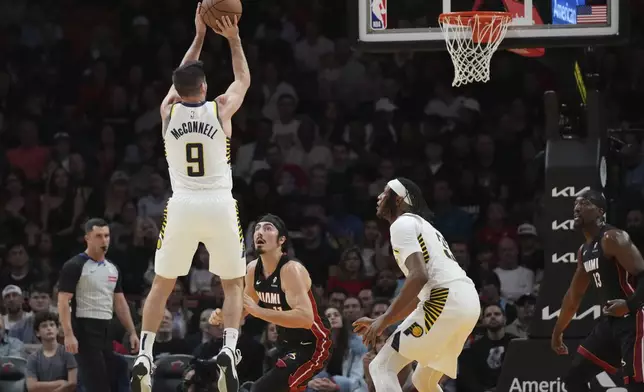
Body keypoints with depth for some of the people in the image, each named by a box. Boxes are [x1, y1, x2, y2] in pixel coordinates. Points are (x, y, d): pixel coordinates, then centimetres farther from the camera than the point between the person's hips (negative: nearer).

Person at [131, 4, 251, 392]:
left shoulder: (168, 110, 4)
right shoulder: (221, 109, -1)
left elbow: (181, 80, 26)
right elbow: (244, 79, 20)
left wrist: (199, 37, 31)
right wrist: (233, 38, 25)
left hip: (182, 207, 1)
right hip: (220, 207, -1)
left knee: (162, 284, 14)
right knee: (234, 284, 10)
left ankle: (145, 356, 3)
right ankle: (229, 349, -13)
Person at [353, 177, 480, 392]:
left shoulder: (402, 224, 0)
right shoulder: (421, 226, 30)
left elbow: (419, 276, -15)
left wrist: (385, 319, -11)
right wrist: (382, 321, 32)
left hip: (445, 302, -9)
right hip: (468, 301, 9)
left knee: (381, 367, -5)